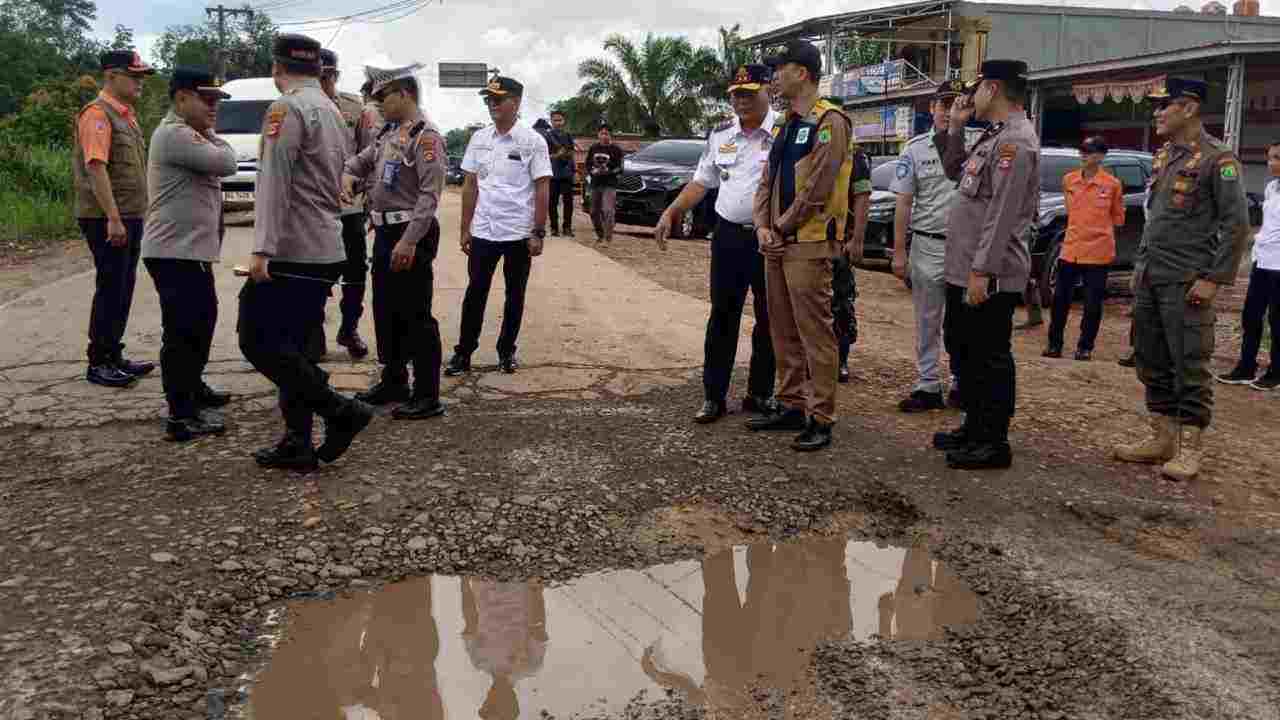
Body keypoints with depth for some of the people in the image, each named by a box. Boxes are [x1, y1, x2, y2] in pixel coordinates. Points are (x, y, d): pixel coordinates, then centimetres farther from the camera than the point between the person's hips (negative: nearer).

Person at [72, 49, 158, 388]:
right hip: (107, 220, -9)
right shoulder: (98, 114, -12)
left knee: (123, 289, 13)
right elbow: (96, 167, -21)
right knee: (110, 289, -4)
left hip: (129, 218, 9)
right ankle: (98, 364, 4)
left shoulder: (126, 115, 17)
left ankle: (113, 357, 22)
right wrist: (113, 218, -26)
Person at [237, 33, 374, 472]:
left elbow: (274, 183, -19)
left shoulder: (287, 109, -10)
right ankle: (297, 446, 13)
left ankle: (340, 412, -6)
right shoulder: (332, 111, 18)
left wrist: (262, 249, -22)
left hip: (291, 254, -9)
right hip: (326, 252, 9)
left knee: (258, 341, -4)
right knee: (292, 347, 12)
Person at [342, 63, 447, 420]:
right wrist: (349, 174, 3)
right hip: (385, 232, 9)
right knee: (385, 311, 17)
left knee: (416, 316, -4)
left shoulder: (426, 136, -14)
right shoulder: (387, 134, 13)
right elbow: (362, 160, 28)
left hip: (411, 233, -9)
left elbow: (430, 193, -22)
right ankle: (394, 381, 31)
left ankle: (428, 397, 3)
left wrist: (410, 240, -27)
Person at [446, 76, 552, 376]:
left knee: (514, 295, 10)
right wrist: (465, 228, 6)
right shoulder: (478, 139, 6)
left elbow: (542, 189, -7)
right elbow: (470, 185, 9)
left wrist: (538, 233, -11)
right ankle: (463, 352, 14)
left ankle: (507, 351, 23)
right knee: (475, 293, 6)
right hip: (483, 231, 3)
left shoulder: (532, 141, -6)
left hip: (519, 233, -3)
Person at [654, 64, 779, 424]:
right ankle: (713, 396, 14)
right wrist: (670, 213, 6)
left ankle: (760, 393, 20)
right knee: (722, 317, 7)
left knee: (768, 320, 7)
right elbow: (701, 183, 16)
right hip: (728, 236, 4)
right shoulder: (719, 135, 11)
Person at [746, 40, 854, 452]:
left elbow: (817, 187, -17)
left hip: (808, 244, -9)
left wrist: (784, 227, -8)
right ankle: (791, 407, 24)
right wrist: (762, 227, 1)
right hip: (776, 244, 9)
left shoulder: (829, 122, -10)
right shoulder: (784, 125, 18)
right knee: (783, 331, 14)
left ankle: (821, 420, 1)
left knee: (814, 333, -5)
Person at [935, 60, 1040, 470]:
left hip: (989, 278, -10)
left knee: (990, 358, -2)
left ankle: (994, 443, 8)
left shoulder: (1015, 140, -16)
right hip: (964, 271, 11)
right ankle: (974, 428, 31)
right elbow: (955, 172, 29)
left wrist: (982, 270, -25)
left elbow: (1002, 213, -23)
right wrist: (956, 128, 16)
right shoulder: (994, 136, 16)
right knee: (962, 350, 19)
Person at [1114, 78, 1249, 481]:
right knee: (1151, 363, 11)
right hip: (1150, 279, 8)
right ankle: (1163, 437, 22)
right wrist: (1140, 265, 16)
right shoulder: (1163, 156, 14)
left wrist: (1214, 279, -16)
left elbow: (1236, 223, -13)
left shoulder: (1217, 159, -10)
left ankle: (1190, 448, 7)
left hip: (1186, 283, -8)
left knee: (1189, 367, -2)